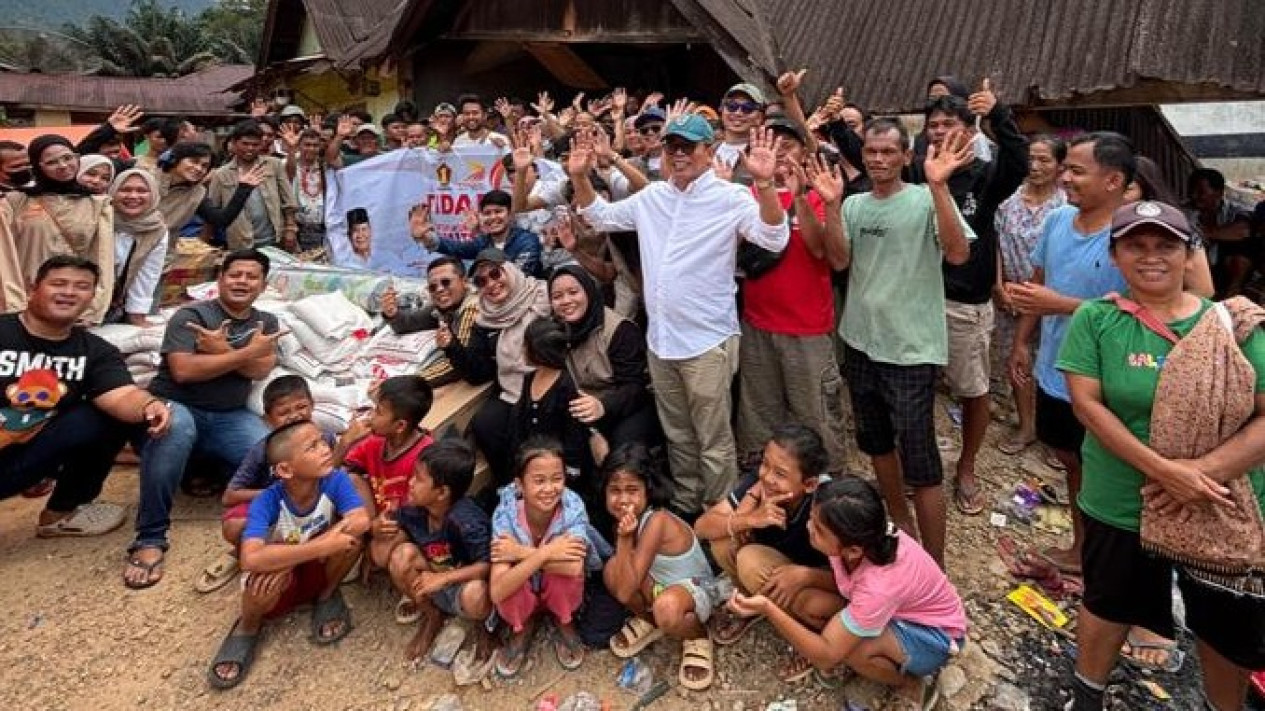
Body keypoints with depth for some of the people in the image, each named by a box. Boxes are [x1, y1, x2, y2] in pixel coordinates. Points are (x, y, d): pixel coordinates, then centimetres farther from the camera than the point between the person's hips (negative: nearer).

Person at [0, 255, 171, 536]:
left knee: (117, 416, -12)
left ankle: (62, 511, 6)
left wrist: (148, 406, -44)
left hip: (33, 451, 5)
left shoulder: (96, 351, -1)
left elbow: (120, 396, -20)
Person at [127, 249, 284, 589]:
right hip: (175, 405, -3)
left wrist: (221, 350, -20)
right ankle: (150, 538, -29)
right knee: (175, 430, -41)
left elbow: (260, 369, -5)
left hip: (229, 417, 3)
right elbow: (183, 370, -19)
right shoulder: (190, 315, -3)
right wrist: (246, 352, -18)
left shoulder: (267, 322, 12)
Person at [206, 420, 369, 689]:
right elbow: (251, 559, -43)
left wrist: (290, 558, -39)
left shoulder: (336, 480, -22)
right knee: (264, 579, -37)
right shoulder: (267, 503, -28)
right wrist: (321, 546, -47)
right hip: (279, 581, -1)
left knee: (350, 536, -29)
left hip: (317, 569, 2)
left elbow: (361, 521, -38)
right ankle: (247, 628, 0)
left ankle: (327, 597, 2)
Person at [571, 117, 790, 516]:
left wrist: (764, 183, -33)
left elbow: (774, 240, -19)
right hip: (660, 339, 6)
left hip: (707, 341, -6)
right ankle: (685, 508, 38)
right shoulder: (651, 196, 9)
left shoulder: (731, 198, -8)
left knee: (713, 441, 5)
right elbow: (602, 217, 20)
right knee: (677, 436, 21)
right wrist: (580, 177, 5)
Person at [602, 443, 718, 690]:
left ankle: (697, 637, -4)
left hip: (695, 589, -7)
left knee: (666, 607, -41)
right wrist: (624, 537, -22)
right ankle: (648, 620, 9)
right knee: (613, 570, -21)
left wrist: (624, 539, -37)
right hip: (659, 584, 7)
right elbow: (621, 589, -12)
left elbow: (626, 591, -31)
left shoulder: (656, 521, -31)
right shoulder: (629, 518, -9)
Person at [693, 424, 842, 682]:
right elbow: (702, 526, -21)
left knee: (751, 560, -30)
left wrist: (803, 574, -40)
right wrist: (751, 519, -38)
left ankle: (821, 633, -7)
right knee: (724, 537, -21)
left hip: (819, 585, -4)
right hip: (776, 573, 4)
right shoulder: (758, 484, -20)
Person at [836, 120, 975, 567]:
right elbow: (839, 260, -4)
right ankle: (899, 521, 41)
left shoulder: (926, 200, -7)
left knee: (920, 460, -3)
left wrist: (938, 186, -29)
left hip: (911, 349, -6)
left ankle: (933, 566, 9)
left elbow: (959, 254, -21)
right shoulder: (854, 205, 8)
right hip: (860, 342, 6)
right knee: (876, 441, 20)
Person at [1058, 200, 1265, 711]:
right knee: (1109, 606, 20)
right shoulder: (1094, 320, -8)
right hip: (1121, 505, -1)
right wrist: (1162, 469, -24)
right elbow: (1087, 404, -15)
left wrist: (1204, 472, -23)